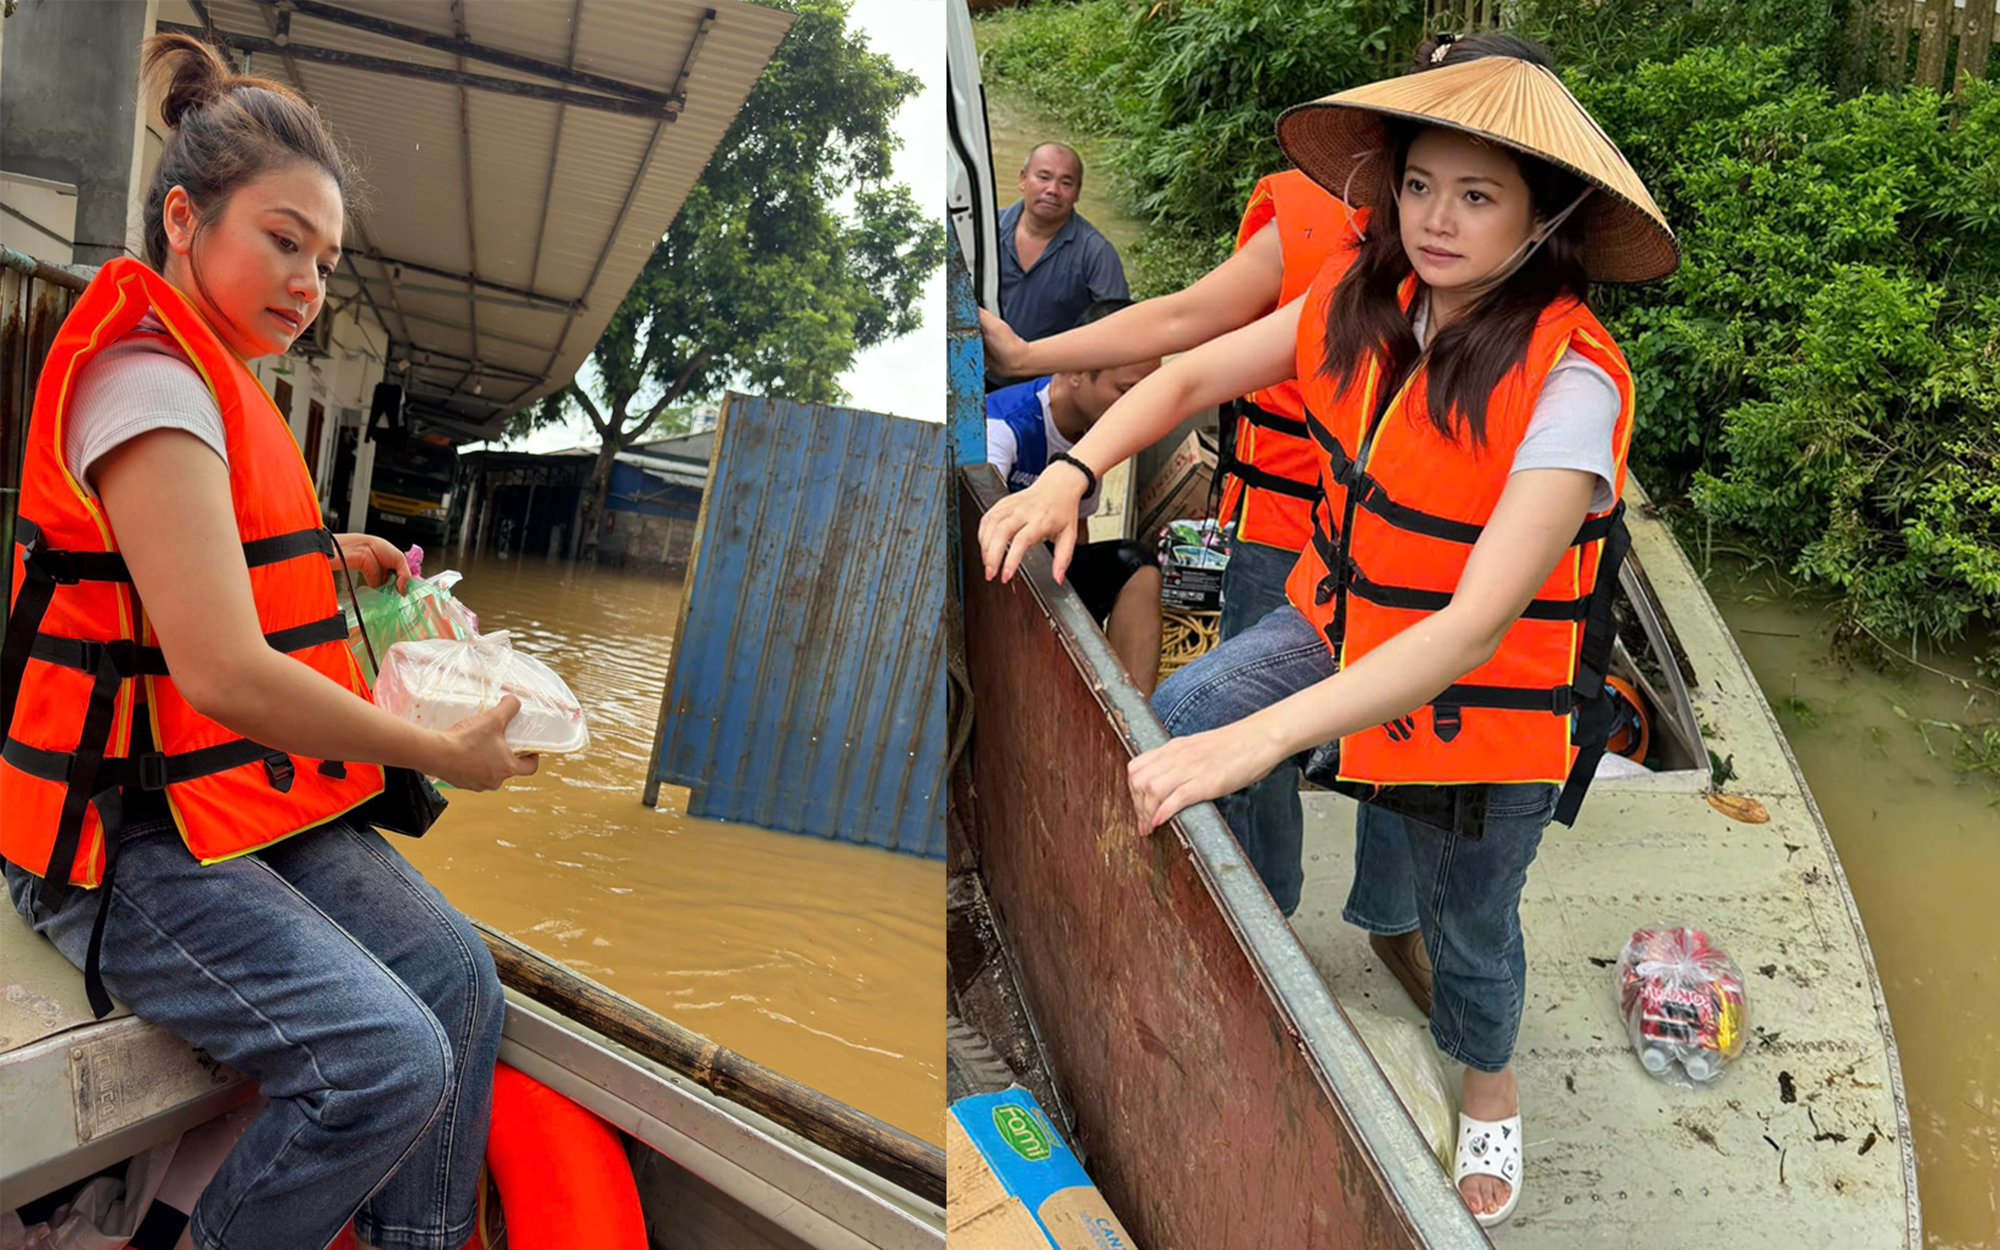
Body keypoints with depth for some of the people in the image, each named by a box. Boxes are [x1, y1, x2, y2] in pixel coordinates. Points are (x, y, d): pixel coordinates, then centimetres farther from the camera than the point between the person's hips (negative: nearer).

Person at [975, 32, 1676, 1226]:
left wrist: (1255, 739, -47)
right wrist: (1070, 474, -20)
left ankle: (1491, 1082, 52)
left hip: (1484, 695, -5)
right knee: (1172, 723, -14)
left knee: (1464, 925, 15)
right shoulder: (1367, 304, -12)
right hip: (1345, 623, 5)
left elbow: (1474, 626, -39)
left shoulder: (1570, 382, -31)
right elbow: (1193, 375, -2)